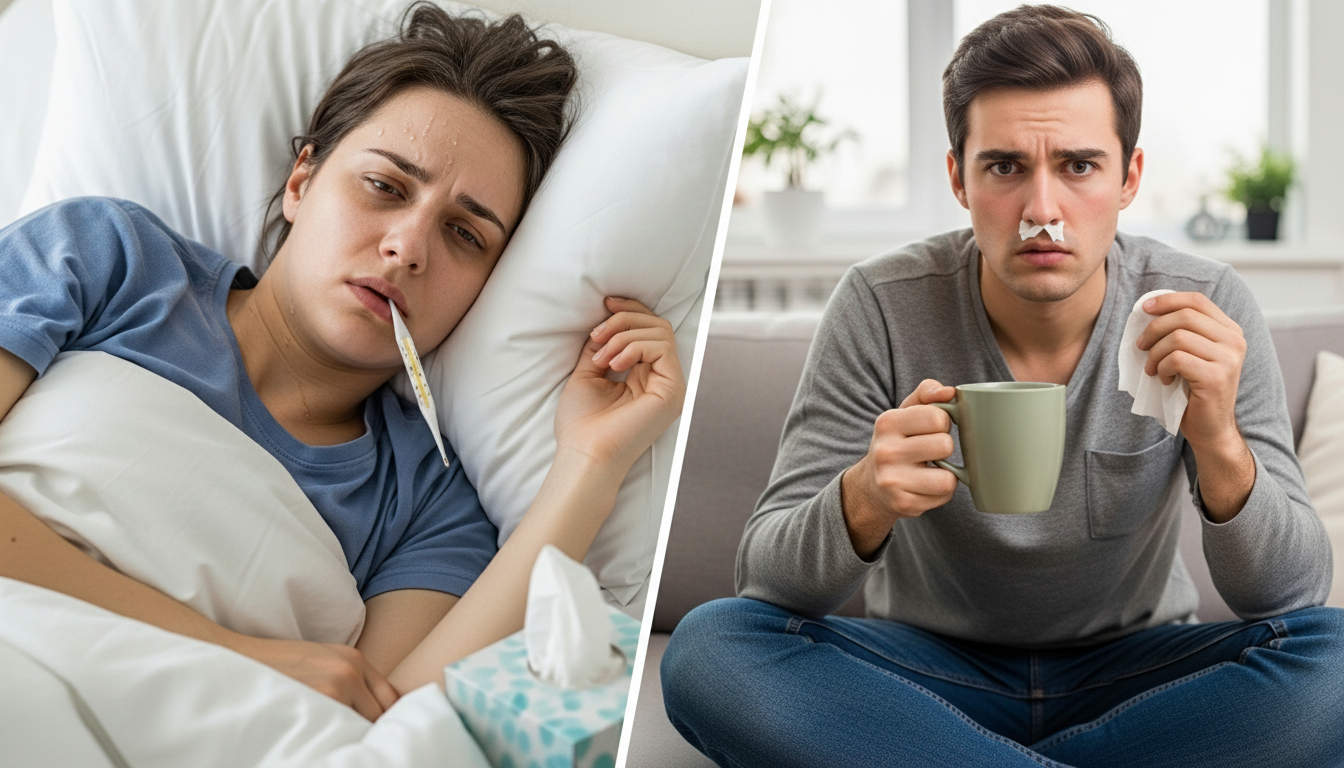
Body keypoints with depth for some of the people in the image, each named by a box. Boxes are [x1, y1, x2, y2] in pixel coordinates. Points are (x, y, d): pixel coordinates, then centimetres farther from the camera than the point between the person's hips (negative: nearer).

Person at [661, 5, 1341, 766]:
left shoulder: (1207, 309, -12)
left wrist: (1220, 447, -34)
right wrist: (863, 503, -39)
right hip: (930, 669, -1)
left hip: (1134, 674, 1)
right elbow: (768, 577, -16)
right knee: (707, 647, -26)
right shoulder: (883, 306, -15)